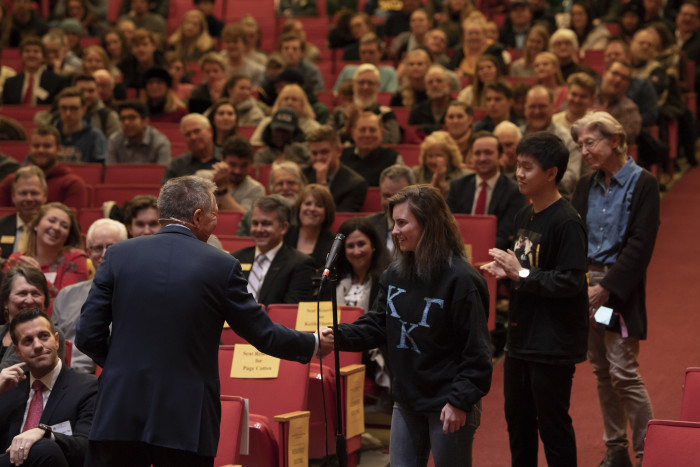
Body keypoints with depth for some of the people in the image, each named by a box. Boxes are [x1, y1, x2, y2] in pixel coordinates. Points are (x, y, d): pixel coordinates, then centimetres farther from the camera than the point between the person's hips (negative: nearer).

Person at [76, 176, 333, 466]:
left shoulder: (119, 255, 1)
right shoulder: (222, 266, -4)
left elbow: (87, 336, 1)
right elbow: (262, 334, 5)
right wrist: (314, 344, 23)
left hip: (121, 411, 2)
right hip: (187, 421, -1)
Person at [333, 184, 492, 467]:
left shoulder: (460, 279, -18)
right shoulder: (395, 274, 4)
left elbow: (476, 350, -17)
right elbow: (377, 325, 8)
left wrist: (460, 401, -20)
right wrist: (339, 336, -9)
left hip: (448, 406, -7)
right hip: (407, 401, 7)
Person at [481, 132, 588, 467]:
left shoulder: (567, 222, -17)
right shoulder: (524, 216, 10)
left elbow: (570, 281, -23)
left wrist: (521, 274, -20)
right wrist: (505, 272, 1)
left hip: (553, 344, -9)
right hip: (521, 338, 9)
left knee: (552, 426, 1)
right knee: (518, 420, 18)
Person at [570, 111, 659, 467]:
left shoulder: (642, 184, -8)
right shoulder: (586, 187, 10)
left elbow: (640, 244, -14)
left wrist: (607, 288, -18)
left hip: (620, 287, -6)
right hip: (586, 283, 6)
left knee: (623, 373, -9)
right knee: (601, 372, 10)